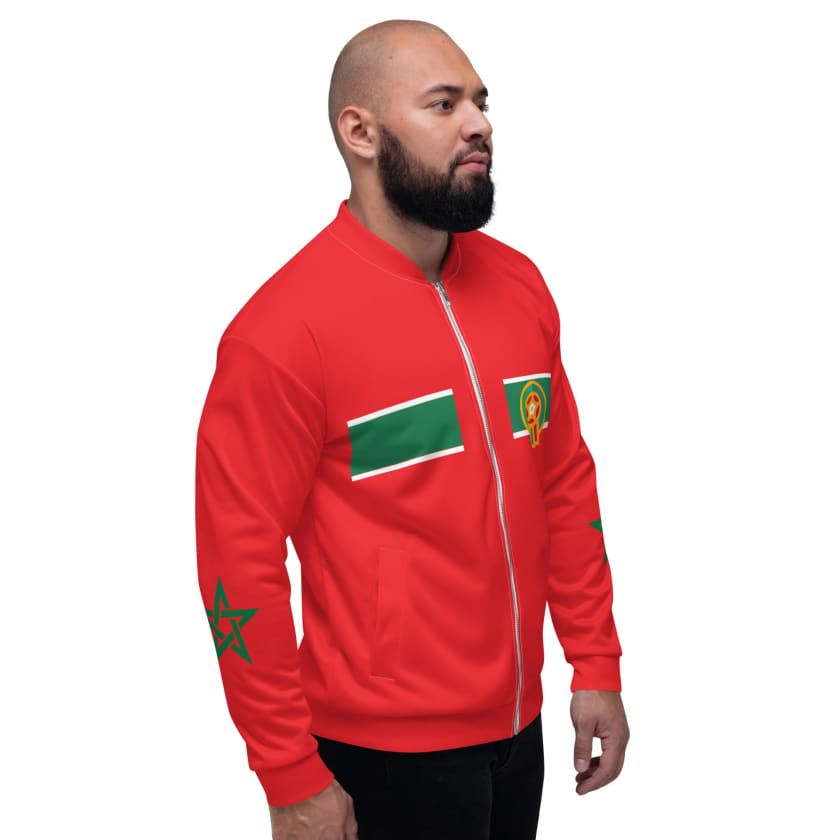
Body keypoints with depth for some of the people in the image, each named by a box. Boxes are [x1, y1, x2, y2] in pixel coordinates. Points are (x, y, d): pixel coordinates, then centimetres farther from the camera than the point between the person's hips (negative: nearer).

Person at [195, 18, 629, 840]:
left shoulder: (518, 285, 3)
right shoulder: (283, 328, -16)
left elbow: (566, 482, 10)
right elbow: (238, 562, -15)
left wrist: (596, 665, 8)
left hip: (520, 726, 6)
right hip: (388, 756, -6)